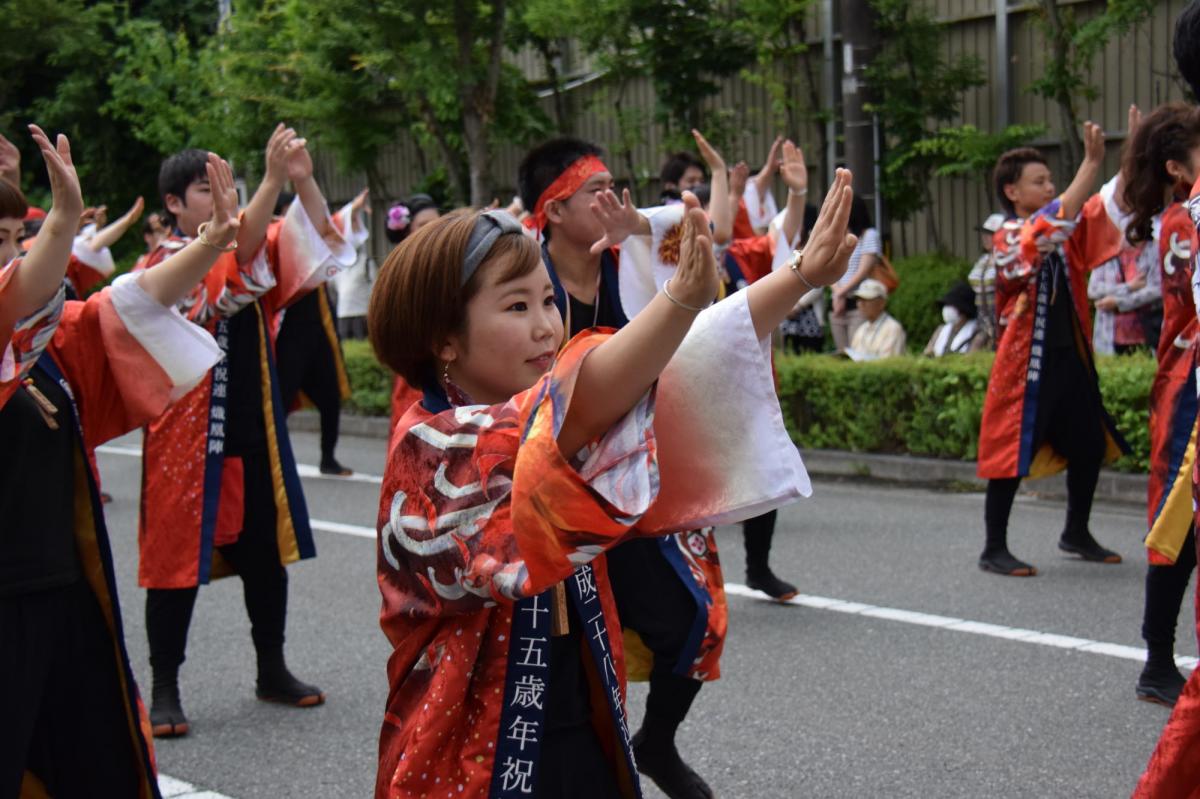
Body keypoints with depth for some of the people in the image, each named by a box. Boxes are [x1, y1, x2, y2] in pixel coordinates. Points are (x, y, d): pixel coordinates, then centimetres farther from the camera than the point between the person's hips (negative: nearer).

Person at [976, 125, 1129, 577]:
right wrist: (1092, 162, -31)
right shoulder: (1010, 236, -12)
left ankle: (1076, 534, 32)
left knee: (1089, 446, 14)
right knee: (1012, 454, -2)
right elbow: (1057, 219, -28)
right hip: (1026, 361, -7)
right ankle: (994, 550, 7)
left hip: (1071, 356, 7)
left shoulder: (1066, 234, 9)